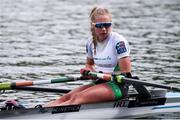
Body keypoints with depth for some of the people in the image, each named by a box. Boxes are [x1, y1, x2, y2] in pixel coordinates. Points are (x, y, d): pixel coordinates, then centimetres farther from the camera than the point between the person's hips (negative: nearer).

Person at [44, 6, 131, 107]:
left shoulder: (119, 42, -13)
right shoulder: (91, 43, 8)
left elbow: (126, 72, -16)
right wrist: (90, 71, 2)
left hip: (118, 86, -8)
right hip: (99, 83, 8)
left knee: (77, 98, -27)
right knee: (66, 97, -15)